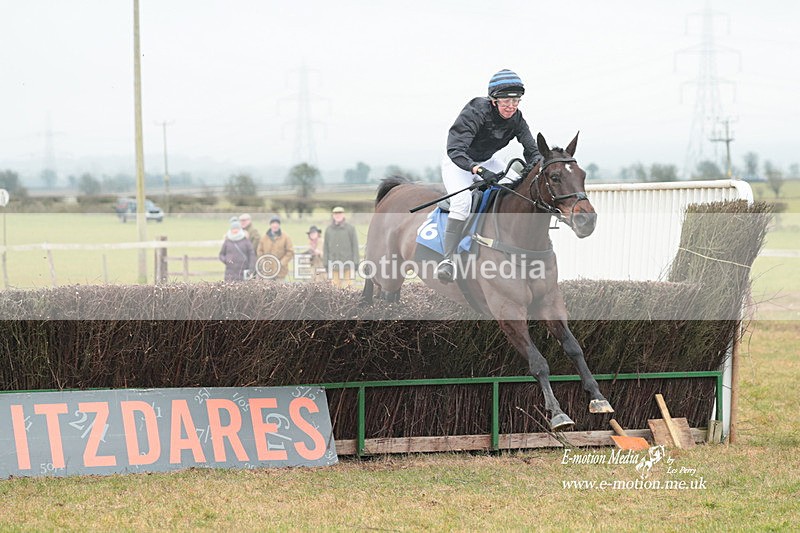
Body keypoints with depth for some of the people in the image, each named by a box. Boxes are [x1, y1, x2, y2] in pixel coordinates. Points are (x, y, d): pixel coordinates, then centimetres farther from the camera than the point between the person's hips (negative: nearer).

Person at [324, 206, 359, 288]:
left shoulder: (350, 229, 2)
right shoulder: (329, 230, 9)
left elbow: (355, 246, 1)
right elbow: (326, 247, 11)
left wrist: (356, 262, -5)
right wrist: (326, 264, 6)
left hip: (347, 264, -2)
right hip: (334, 265, 2)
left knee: (347, 286, -5)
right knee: (335, 286, 0)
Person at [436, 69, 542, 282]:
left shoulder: (516, 119, -14)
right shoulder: (476, 112, -32)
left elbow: (532, 150, -11)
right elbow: (455, 150, -41)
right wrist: (480, 171, -56)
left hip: (488, 161, 6)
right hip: (458, 162, -6)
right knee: (462, 201, -30)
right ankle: (447, 259, -30)